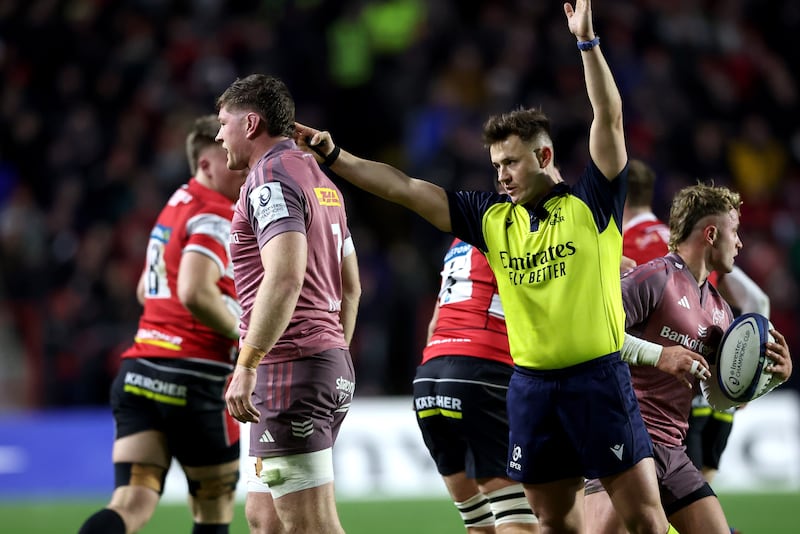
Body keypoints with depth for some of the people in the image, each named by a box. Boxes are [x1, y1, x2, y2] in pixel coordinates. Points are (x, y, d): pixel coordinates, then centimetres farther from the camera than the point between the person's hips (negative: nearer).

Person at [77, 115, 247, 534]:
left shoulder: (177, 206, 20)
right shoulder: (217, 216, -10)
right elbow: (195, 293, -26)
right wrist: (243, 336, -10)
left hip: (138, 373, 7)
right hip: (194, 377, -7)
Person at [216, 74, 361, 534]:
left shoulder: (270, 177, -11)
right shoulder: (322, 181, 19)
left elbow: (285, 276, -24)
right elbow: (350, 286, 22)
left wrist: (246, 366, -23)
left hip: (290, 365, -10)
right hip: (333, 367, 10)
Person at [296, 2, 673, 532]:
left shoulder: (591, 204, -2)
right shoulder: (492, 217, 9)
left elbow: (609, 117, -12)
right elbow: (407, 189, 9)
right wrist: (334, 156, 4)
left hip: (599, 378, -5)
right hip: (531, 384, 5)